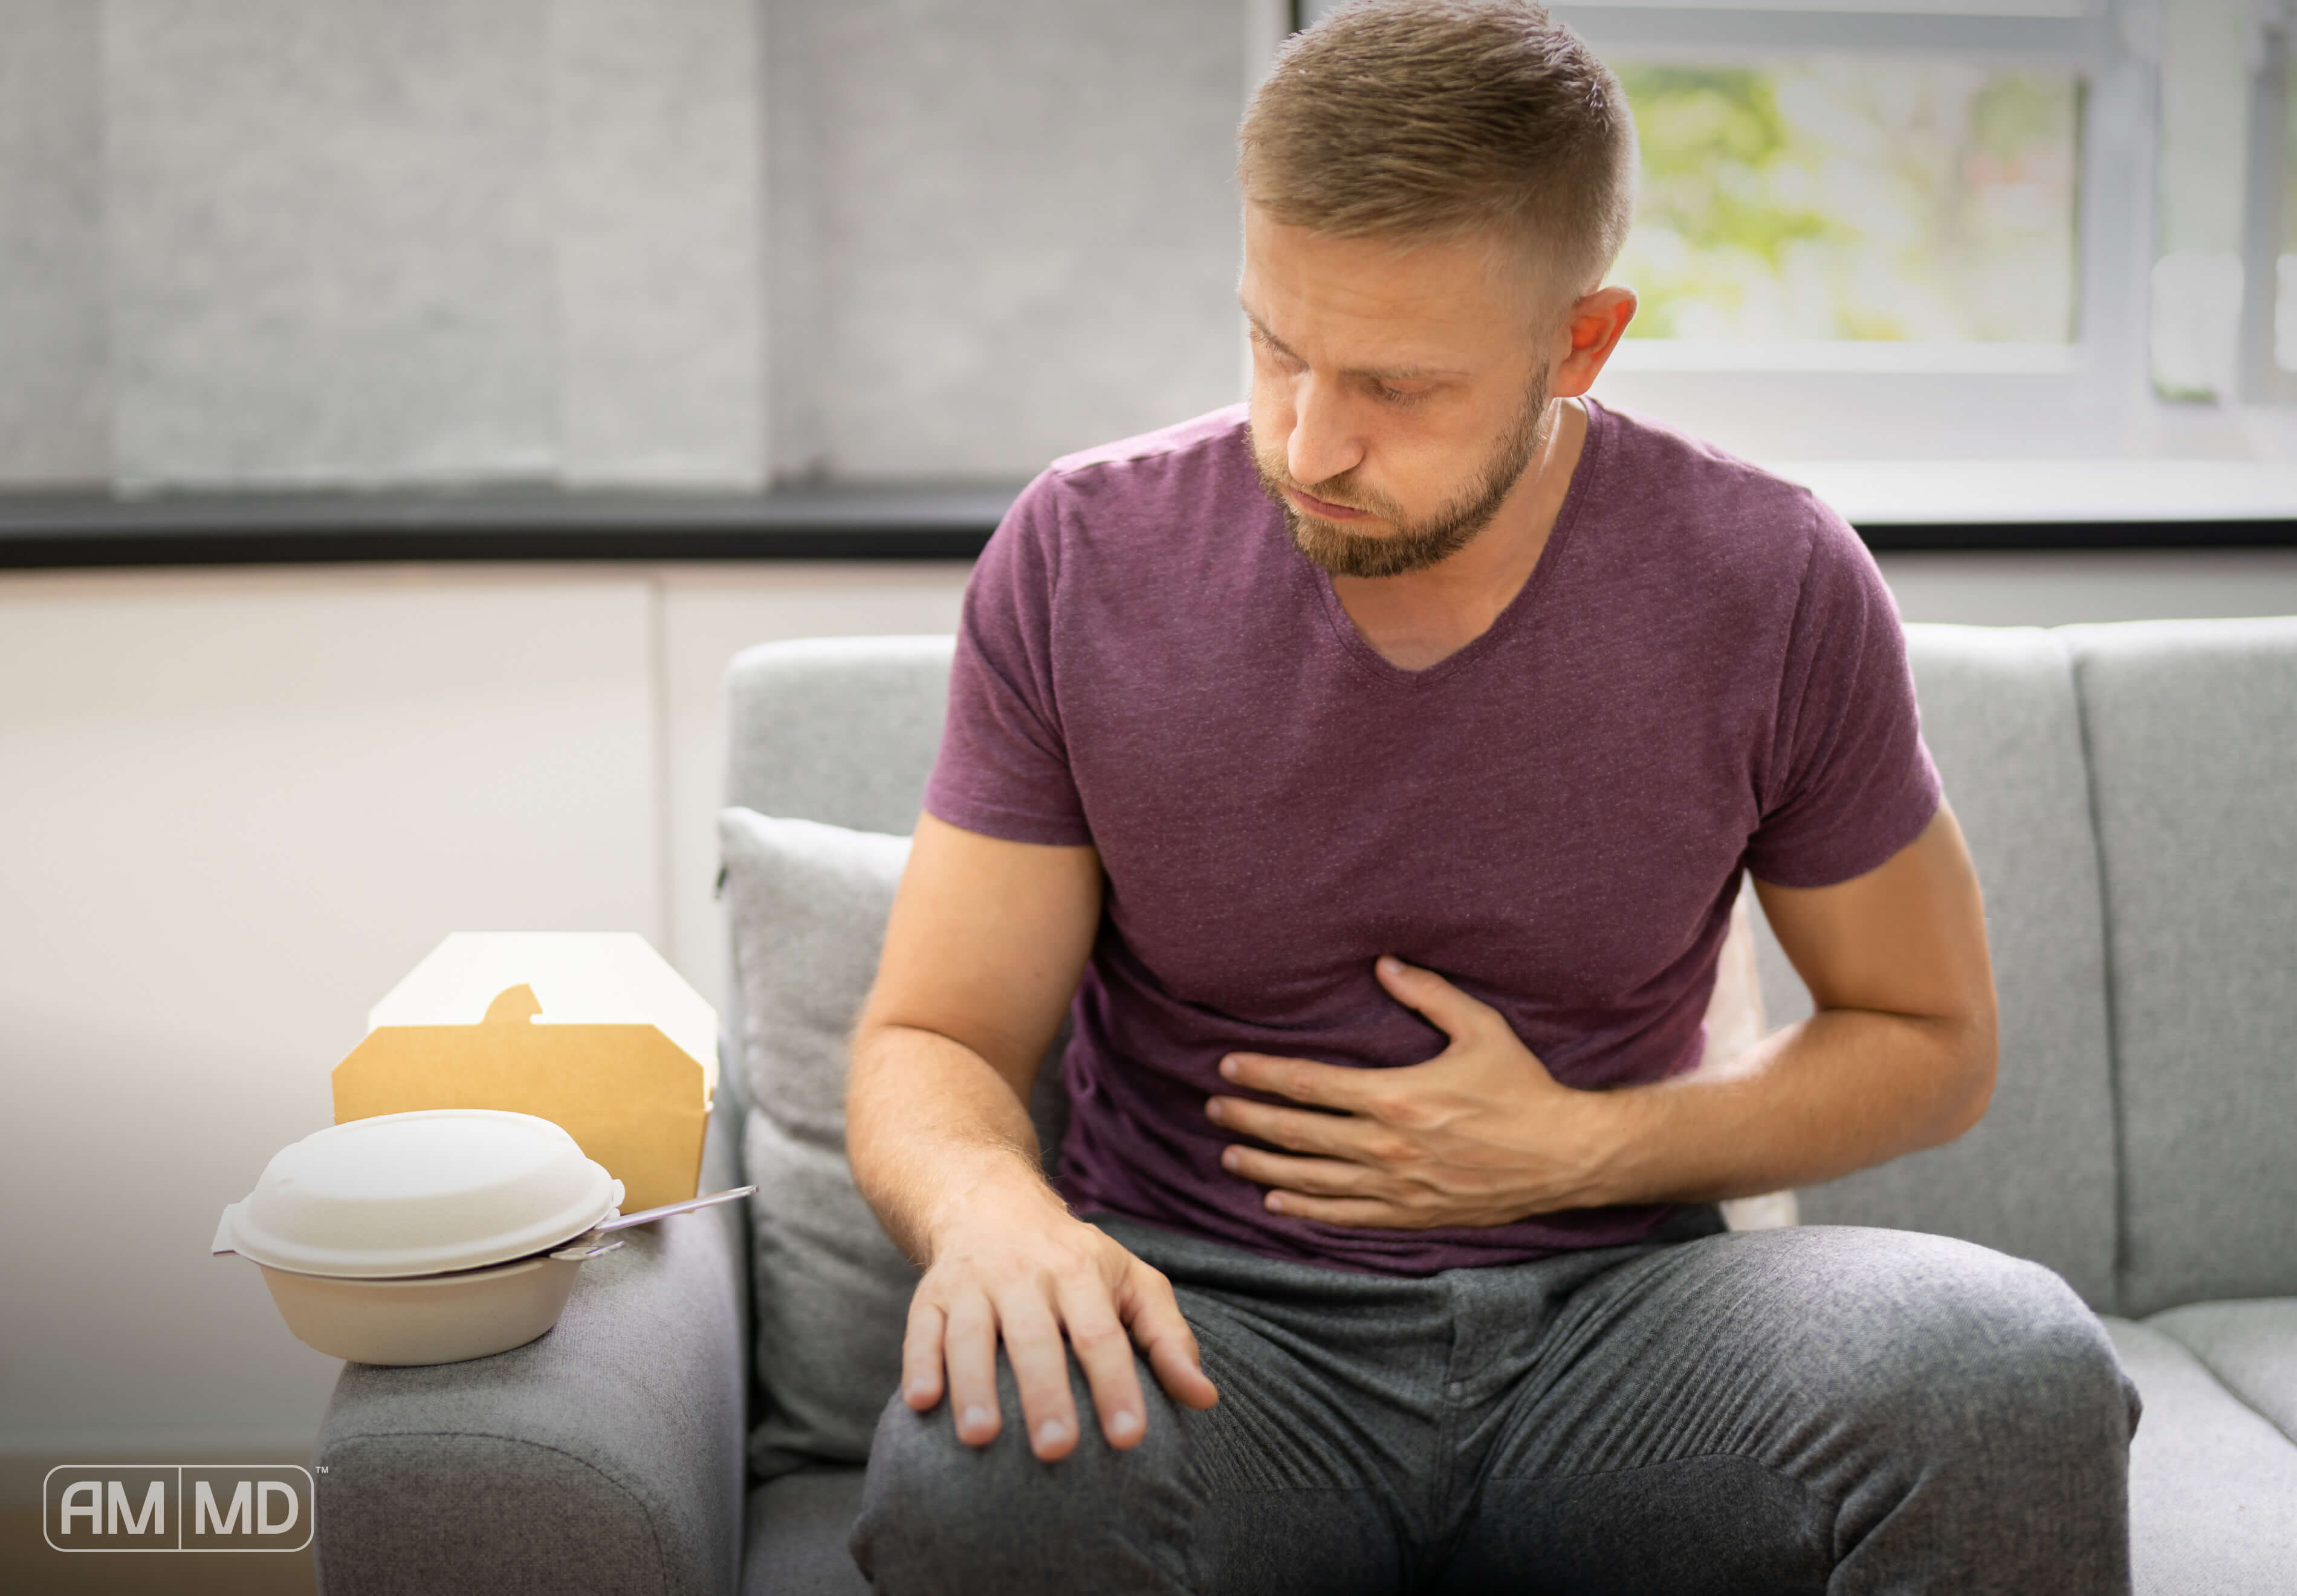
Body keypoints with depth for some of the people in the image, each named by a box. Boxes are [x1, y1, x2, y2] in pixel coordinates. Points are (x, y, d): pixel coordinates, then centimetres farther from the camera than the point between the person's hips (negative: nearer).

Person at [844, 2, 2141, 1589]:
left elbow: (1931, 1041, 8)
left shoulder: (1774, 591, -4)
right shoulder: (1079, 565, -5)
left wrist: (1578, 1151, -7)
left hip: (1612, 1305, 1)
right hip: (1211, 1318, 0)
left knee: (2019, 1377, -30)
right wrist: (988, 1210, -26)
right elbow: (927, 1041, -1)